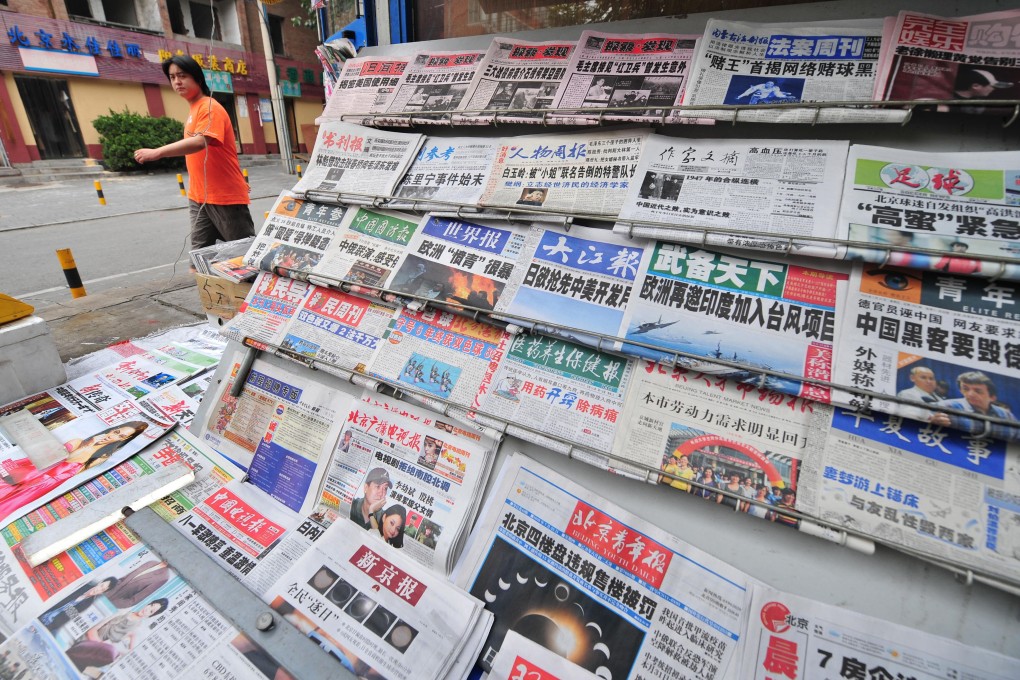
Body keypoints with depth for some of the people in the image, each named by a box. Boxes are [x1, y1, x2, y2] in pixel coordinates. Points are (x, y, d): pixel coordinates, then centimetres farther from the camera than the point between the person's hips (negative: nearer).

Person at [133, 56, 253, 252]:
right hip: (199, 196, 9)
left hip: (225, 196, -9)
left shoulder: (209, 108, -11)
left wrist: (157, 152, -32)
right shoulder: (193, 110, 17)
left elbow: (199, 142, -27)